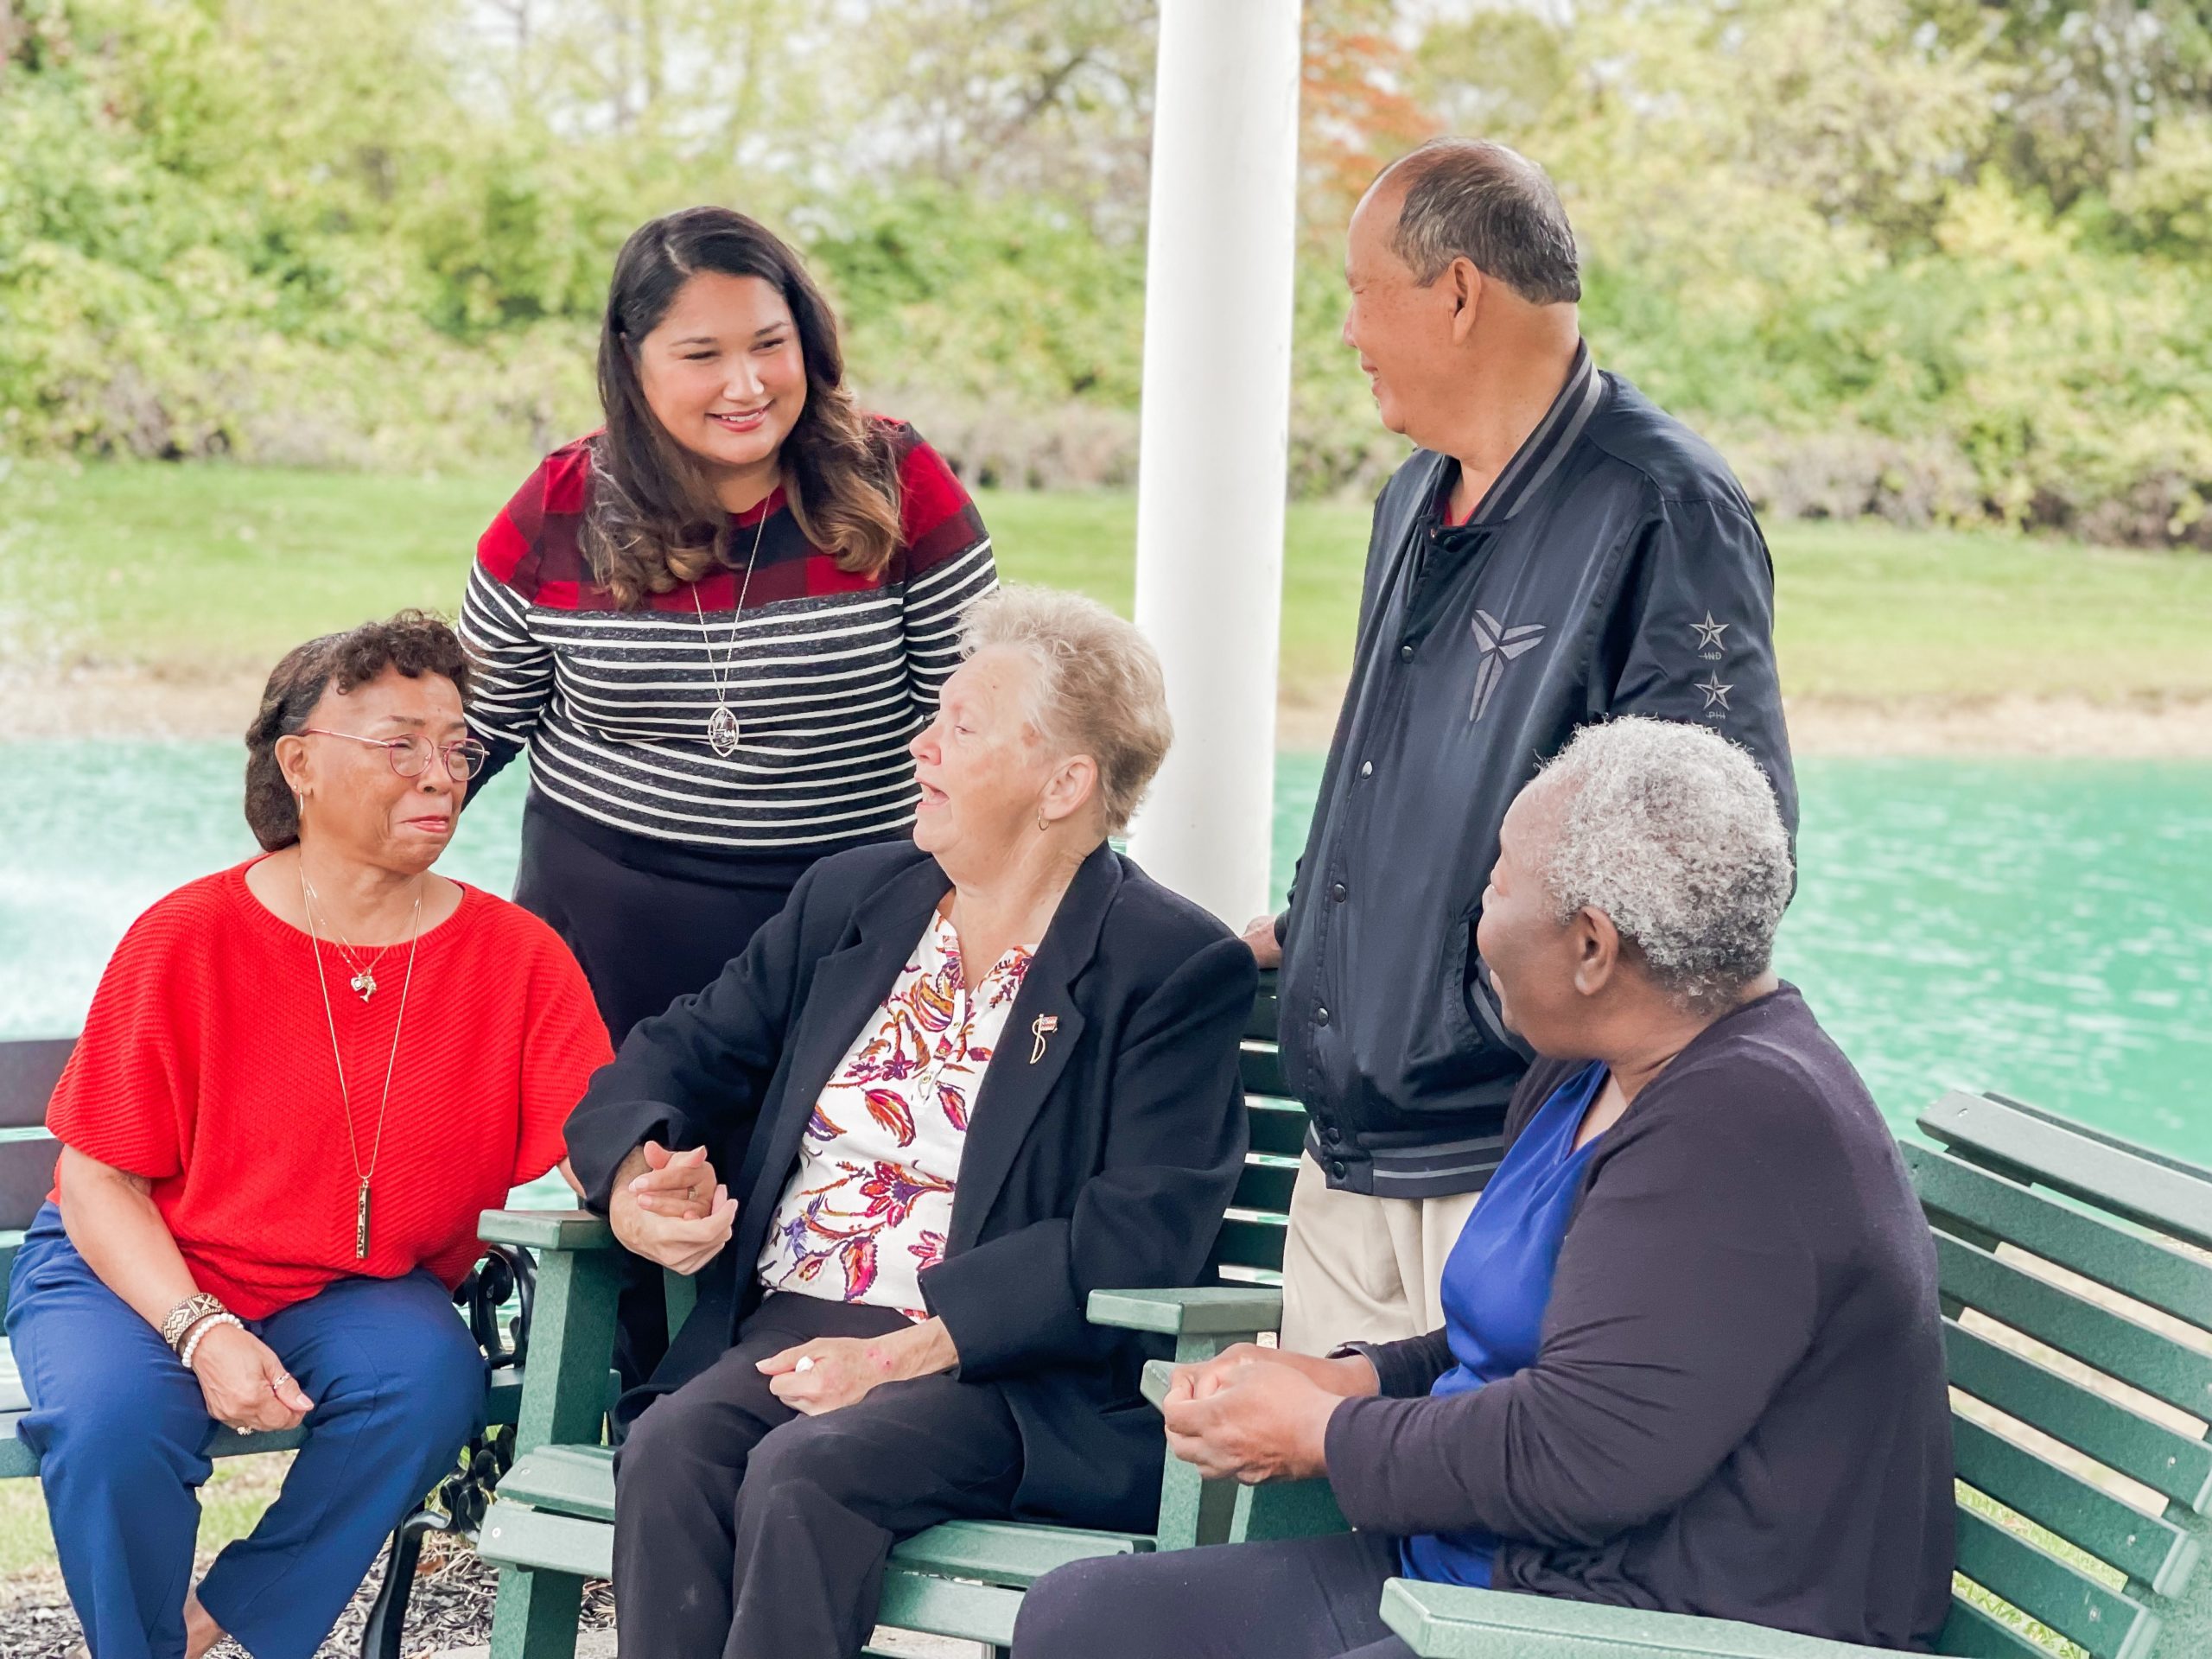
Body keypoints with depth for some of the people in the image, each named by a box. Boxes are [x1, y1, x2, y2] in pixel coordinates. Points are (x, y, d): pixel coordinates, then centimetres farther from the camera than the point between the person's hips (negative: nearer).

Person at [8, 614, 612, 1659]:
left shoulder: (519, 958, -4)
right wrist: (204, 1334, -22)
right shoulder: (187, 939, -9)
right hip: (141, 1275, -2)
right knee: (111, 1420, -30)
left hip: (359, 1295, 2)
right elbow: (99, 1182, -7)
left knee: (432, 1377, -29)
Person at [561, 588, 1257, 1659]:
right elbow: (683, 1053, 20)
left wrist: (908, 1351, -21)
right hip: (788, 1329, 5)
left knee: (804, 1472, -32)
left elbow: (1143, 1238, -13)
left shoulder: (1177, 969, -2)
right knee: (669, 1449, -26)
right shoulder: (851, 899, 18)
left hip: (1009, 1375, -5)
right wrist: (633, 1178, -5)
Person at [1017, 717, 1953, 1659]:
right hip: (1469, 1575, 10)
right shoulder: (1588, 1075, 13)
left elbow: (1580, 1456, -26)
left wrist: (1318, 1434, -12)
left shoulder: (1743, 1126, -21)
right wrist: (1351, 1377, 5)